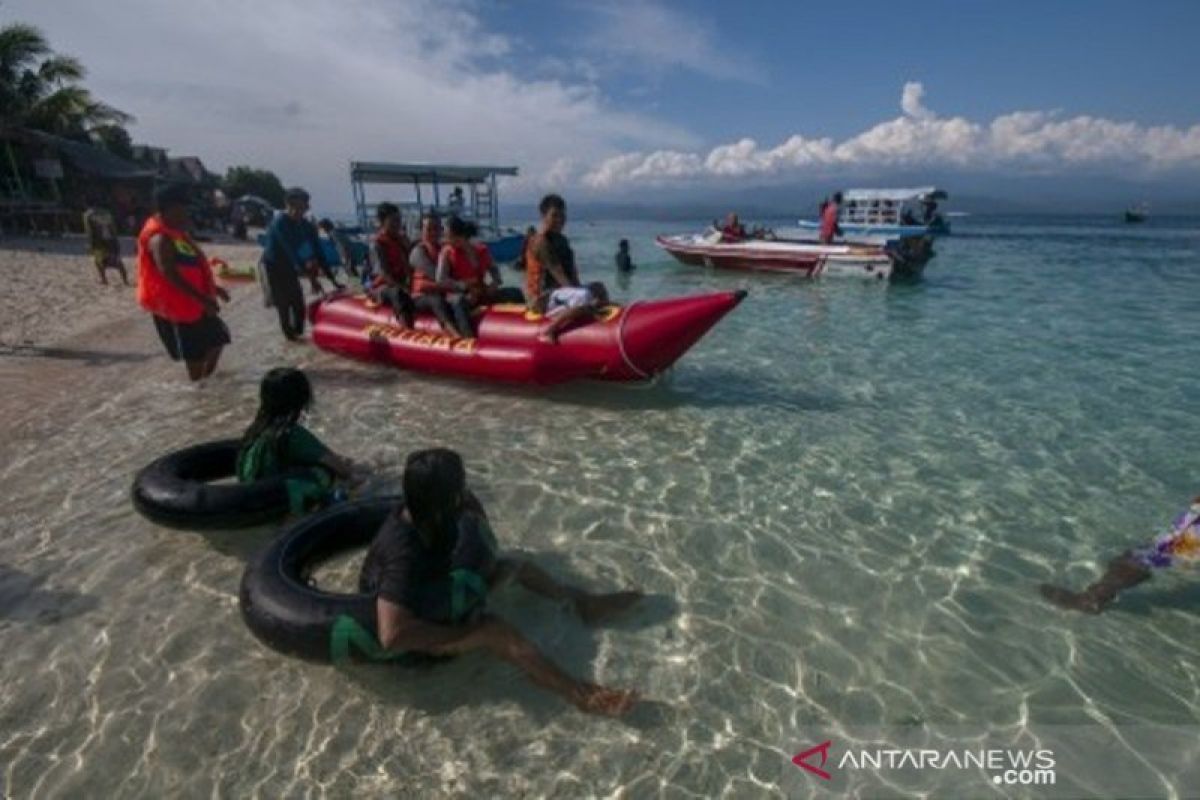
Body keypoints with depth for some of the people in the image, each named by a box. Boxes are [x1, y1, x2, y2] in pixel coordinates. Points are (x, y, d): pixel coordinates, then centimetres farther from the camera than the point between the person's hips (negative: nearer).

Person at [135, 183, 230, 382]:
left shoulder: (177, 234, 14)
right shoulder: (160, 239, -18)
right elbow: (169, 273, -28)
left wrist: (213, 288, 21)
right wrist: (202, 298, -32)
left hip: (193, 304, 10)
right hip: (175, 306, -10)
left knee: (217, 338, 17)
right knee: (195, 354, -5)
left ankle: (206, 380, 26)